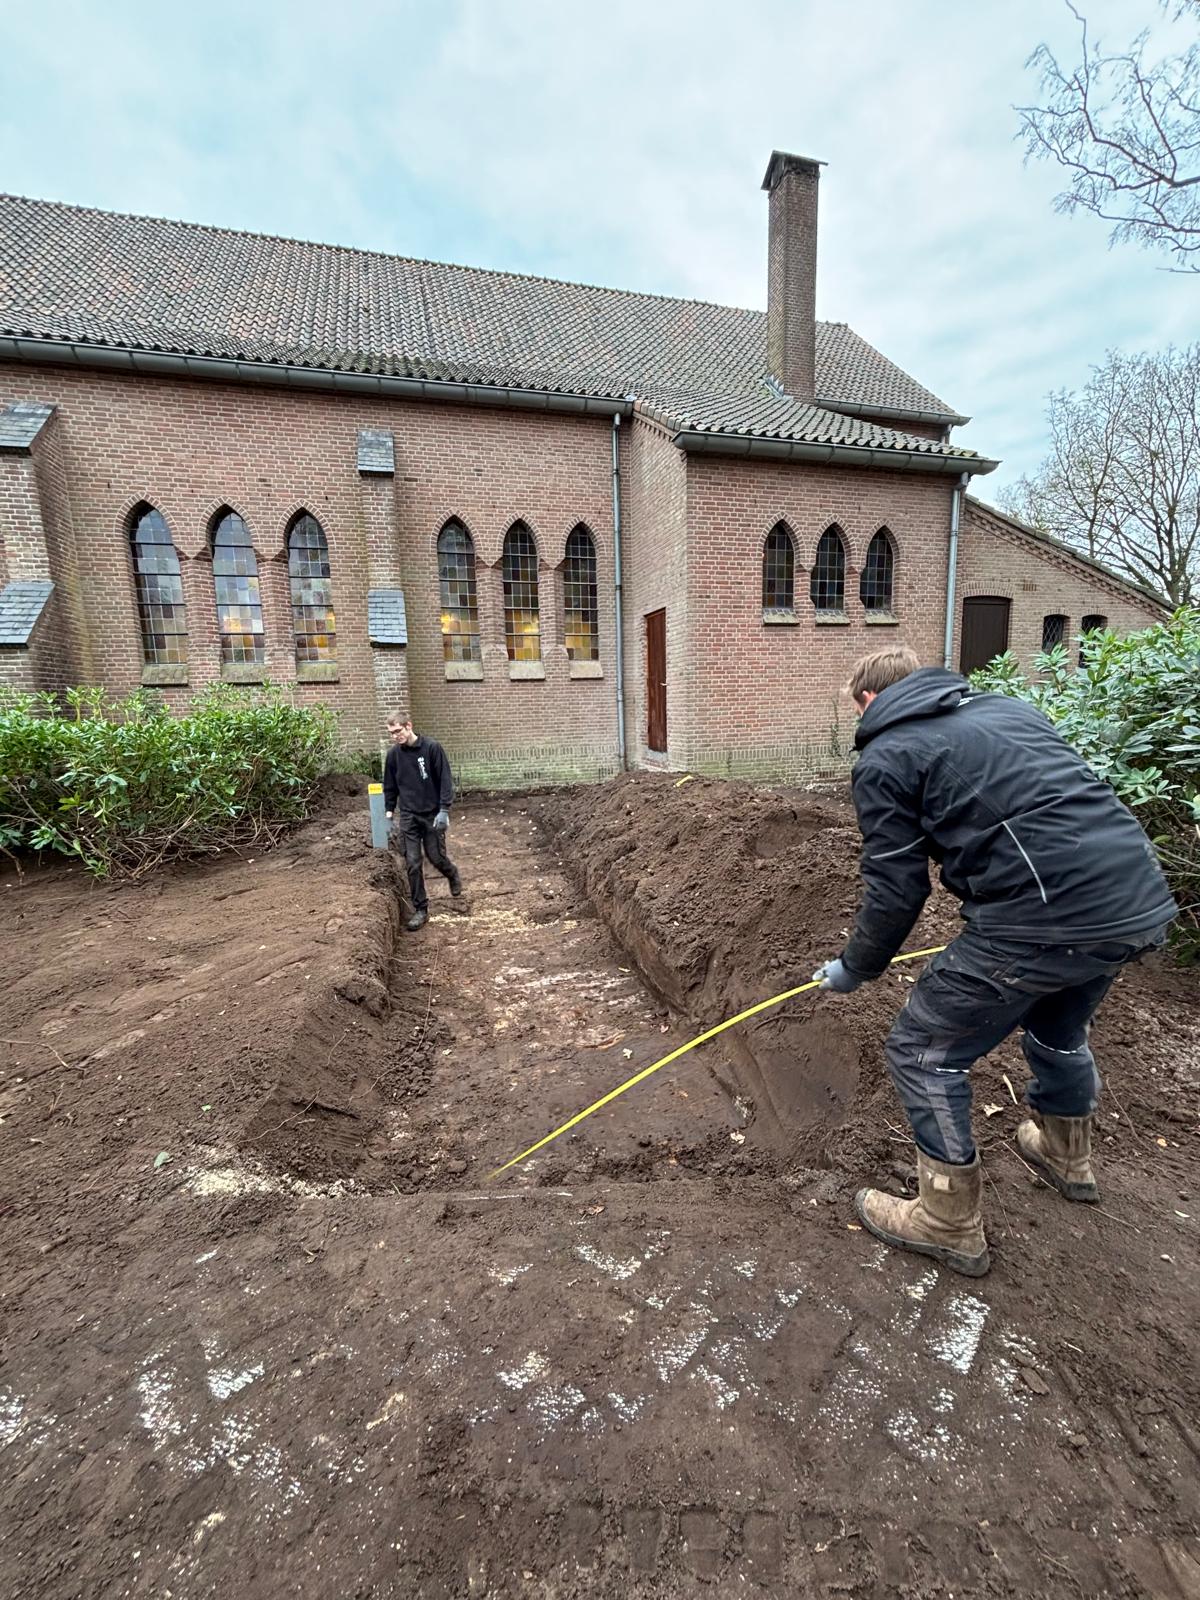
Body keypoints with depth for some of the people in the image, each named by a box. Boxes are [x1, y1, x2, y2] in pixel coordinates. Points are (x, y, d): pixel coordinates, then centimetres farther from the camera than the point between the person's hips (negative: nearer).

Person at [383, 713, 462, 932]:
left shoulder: (432, 748, -11)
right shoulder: (393, 754, 0)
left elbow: (446, 780, -11)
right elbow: (390, 786, 11)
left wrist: (444, 810, -16)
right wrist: (389, 812, 7)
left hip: (432, 814, -3)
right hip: (408, 816, 3)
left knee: (436, 857, 3)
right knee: (412, 863, -1)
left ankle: (453, 875, 38)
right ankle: (420, 909, 10)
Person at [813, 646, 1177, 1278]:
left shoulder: (884, 759, -3)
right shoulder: (1008, 707, 19)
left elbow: (895, 892, -3)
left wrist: (852, 970, 12)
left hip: (1046, 918, -8)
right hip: (1143, 901, 9)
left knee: (923, 1050, 10)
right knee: (1057, 1028, 34)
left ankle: (950, 1225, 25)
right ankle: (1067, 1156, 58)